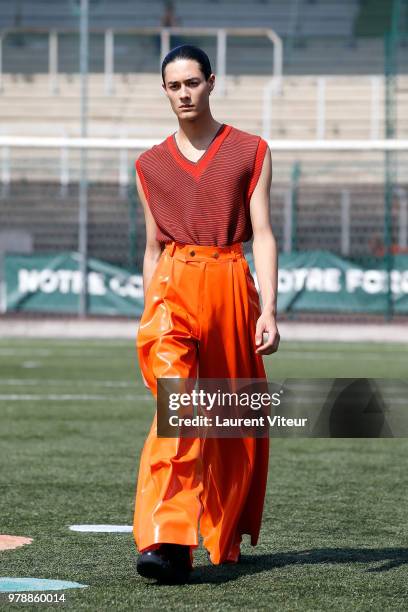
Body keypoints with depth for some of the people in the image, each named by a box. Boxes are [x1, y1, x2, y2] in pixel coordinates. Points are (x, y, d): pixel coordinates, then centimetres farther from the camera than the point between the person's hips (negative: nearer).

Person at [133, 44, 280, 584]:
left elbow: (263, 235, 2)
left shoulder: (250, 152, 8)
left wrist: (269, 310, -8)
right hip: (172, 287, 0)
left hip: (231, 286, 0)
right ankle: (166, 543, -28)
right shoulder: (150, 164, 14)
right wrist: (148, 318, 16)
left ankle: (226, 539, 22)